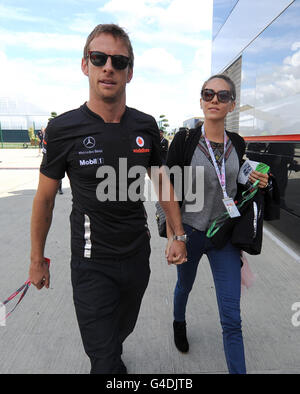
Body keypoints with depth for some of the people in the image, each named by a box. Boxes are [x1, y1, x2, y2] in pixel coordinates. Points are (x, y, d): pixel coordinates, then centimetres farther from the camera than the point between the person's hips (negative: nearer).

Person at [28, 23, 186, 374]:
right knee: (105, 361, 4)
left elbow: (162, 183, 6)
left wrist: (178, 235, 3)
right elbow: (44, 198, -4)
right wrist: (37, 260, 2)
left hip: (138, 255, 4)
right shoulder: (63, 129, -13)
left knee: (121, 330, 28)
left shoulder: (145, 126, -4)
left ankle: (113, 356, 60)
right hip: (92, 264, -3)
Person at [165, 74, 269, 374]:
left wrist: (257, 184, -6)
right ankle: (179, 324, 59)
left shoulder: (237, 144, 1)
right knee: (184, 286, 26)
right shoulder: (184, 141, -10)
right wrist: (171, 235, -11)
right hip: (190, 232, -1)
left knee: (232, 318, 2)